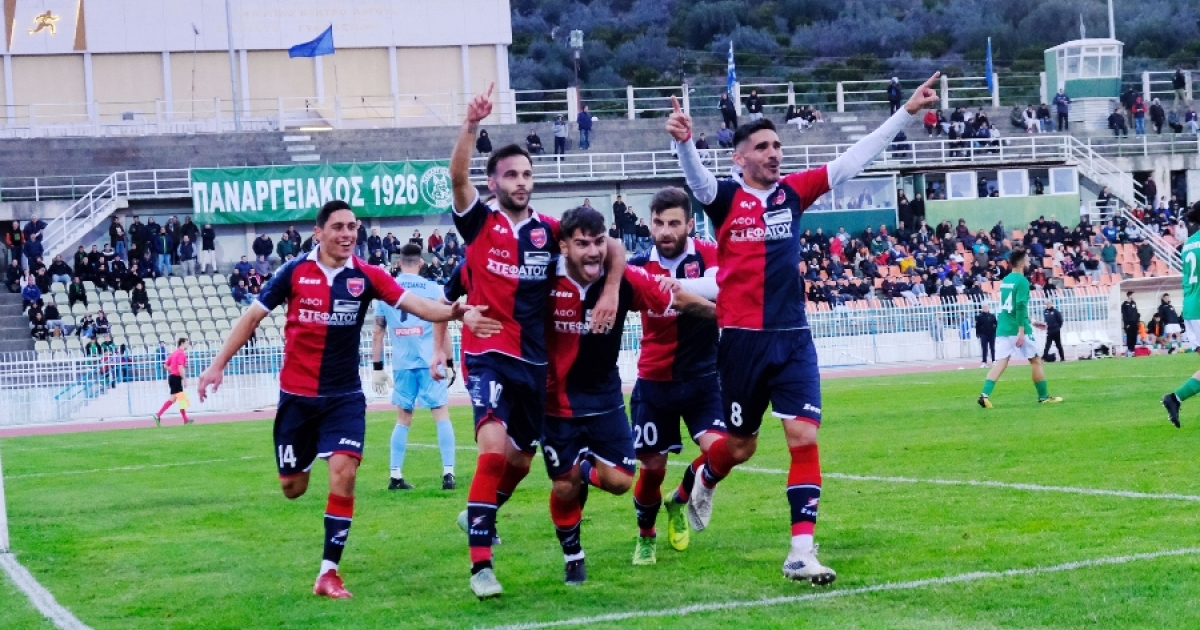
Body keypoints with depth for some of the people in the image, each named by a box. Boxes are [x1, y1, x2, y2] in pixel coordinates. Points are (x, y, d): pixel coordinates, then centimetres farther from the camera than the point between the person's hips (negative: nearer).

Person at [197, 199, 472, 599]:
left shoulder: (366, 276, -6)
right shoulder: (295, 272, -7)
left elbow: (418, 305, -15)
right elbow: (253, 316, 1)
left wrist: (453, 312, -35)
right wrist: (218, 366, -2)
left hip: (345, 396, 0)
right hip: (296, 396, 0)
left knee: (344, 473, -17)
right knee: (292, 488, 8)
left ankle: (329, 573, -7)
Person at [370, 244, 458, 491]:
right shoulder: (432, 289, 0)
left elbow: (378, 332, 8)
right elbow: (442, 329, -1)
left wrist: (378, 368, 14)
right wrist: (449, 364, 5)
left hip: (401, 364, 3)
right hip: (430, 362, -3)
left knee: (403, 419, 12)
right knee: (441, 415, 1)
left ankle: (396, 476, 9)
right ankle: (448, 473, -7)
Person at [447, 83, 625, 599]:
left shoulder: (549, 230, 5)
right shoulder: (480, 223, -4)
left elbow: (613, 248, 11)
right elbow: (457, 177, -22)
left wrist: (610, 291, -5)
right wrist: (472, 125, -34)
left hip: (534, 360, 5)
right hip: (489, 356, -5)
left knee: (520, 460, 16)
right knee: (493, 449, -24)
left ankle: (478, 515, 46)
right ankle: (480, 563, -20)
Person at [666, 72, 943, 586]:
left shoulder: (792, 192, 6)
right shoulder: (725, 197, -4)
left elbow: (855, 159, 7)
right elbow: (696, 177, -27)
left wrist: (906, 112, 3)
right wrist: (684, 142, -49)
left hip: (793, 338, 3)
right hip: (743, 339, -3)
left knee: (804, 438, -9)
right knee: (740, 445, 10)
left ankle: (801, 552, -7)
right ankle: (704, 481, 46)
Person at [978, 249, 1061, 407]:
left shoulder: (1005, 280, 16)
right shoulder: (1022, 281, -10)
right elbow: (1021, 307, -18)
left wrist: (1030, 322, 32)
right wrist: (1021, 331, -21)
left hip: (1002, 328, 7)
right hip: (1017, 329, -7)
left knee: (1001, 362, -1)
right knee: (1036, 360, 8)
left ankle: (985, 394, -18)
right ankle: (1044, 396, 16)